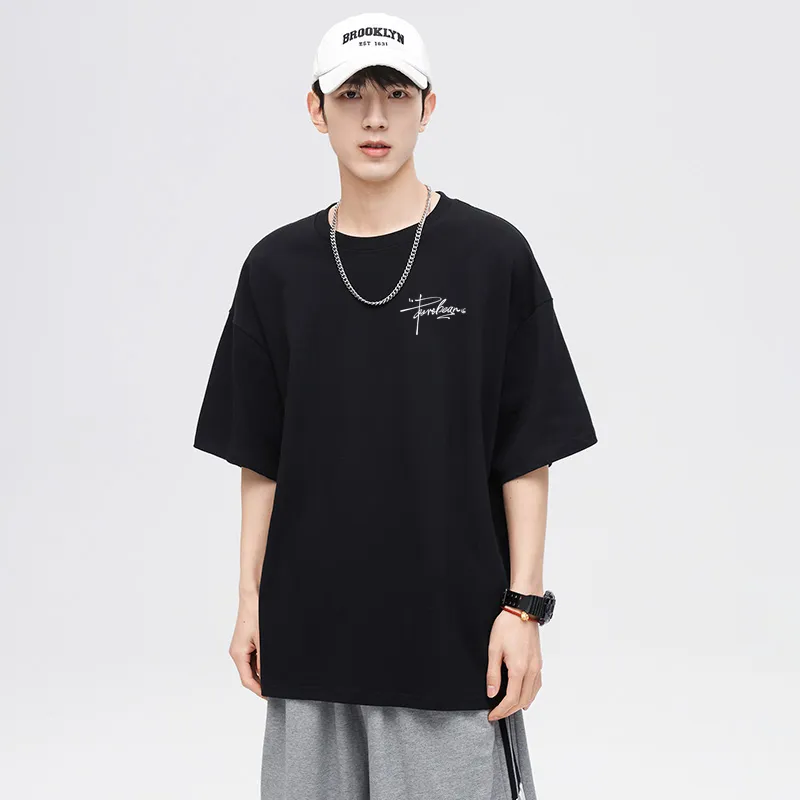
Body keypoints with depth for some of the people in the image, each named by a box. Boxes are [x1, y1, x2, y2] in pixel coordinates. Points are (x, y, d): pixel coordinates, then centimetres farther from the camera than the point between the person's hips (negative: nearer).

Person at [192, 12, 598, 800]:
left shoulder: (494, 255, -4)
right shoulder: (277, 267, 5)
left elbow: (527, 454, -4)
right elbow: (259, 456, 9)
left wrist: (523, 604, -8)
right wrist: (251, 597, 5)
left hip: (453, 632, -3)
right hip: (311, 629, 3)